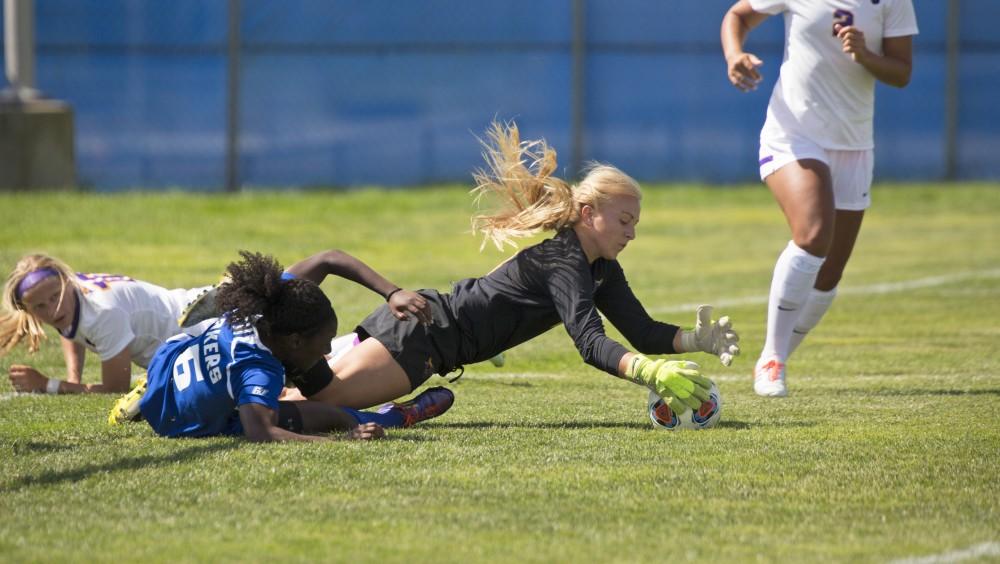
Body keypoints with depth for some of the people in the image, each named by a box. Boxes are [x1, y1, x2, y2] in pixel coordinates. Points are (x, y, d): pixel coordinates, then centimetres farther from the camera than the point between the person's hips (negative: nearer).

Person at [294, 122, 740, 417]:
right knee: (309, 404, -20)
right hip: (420, 335, -9)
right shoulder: (564, 263, -20)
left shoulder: (602, 270, 8)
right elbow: (590, 343, -33)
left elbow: (644, 333, 6)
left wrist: (699, 339, -11)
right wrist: (650, 373, -48)